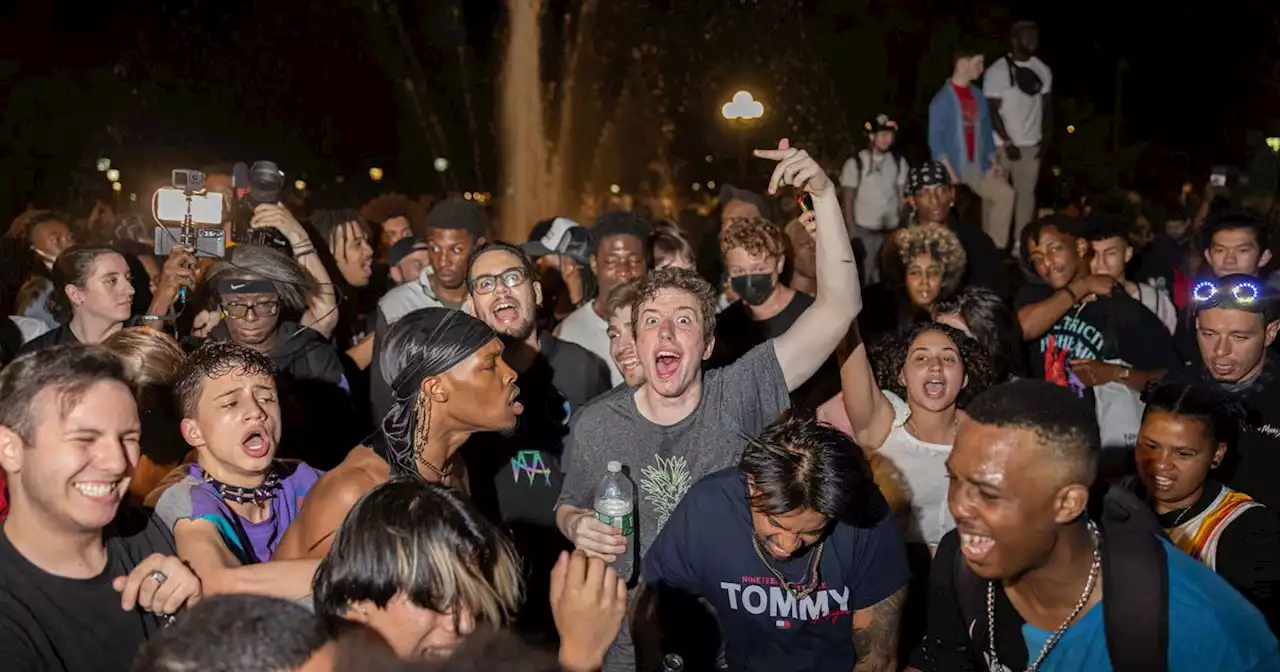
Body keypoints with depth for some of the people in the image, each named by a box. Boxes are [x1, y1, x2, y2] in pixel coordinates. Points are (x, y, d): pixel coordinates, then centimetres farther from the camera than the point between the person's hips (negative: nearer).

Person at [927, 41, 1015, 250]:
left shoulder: (978, 96, 9)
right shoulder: (943, 99, -11)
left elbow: (986, 131, 15)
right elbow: (935, 140, -14)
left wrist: (992, 162, 4)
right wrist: (949, 172, -20)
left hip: (978, 166, 6)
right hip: (953, 168, -6)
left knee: (1004, 194, -4)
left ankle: (994, 248, 3)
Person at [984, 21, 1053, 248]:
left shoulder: (1043, 70, 7)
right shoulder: (997, 71, -7)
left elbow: (1047, 106, 12)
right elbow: (992, 110, -10)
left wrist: (1046, 138, 3)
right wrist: (1007, 142, -13)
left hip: (1031, 144, 5)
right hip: (1002, 144, -5)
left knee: (1027, 193, 7)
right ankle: (996, 247, 2)